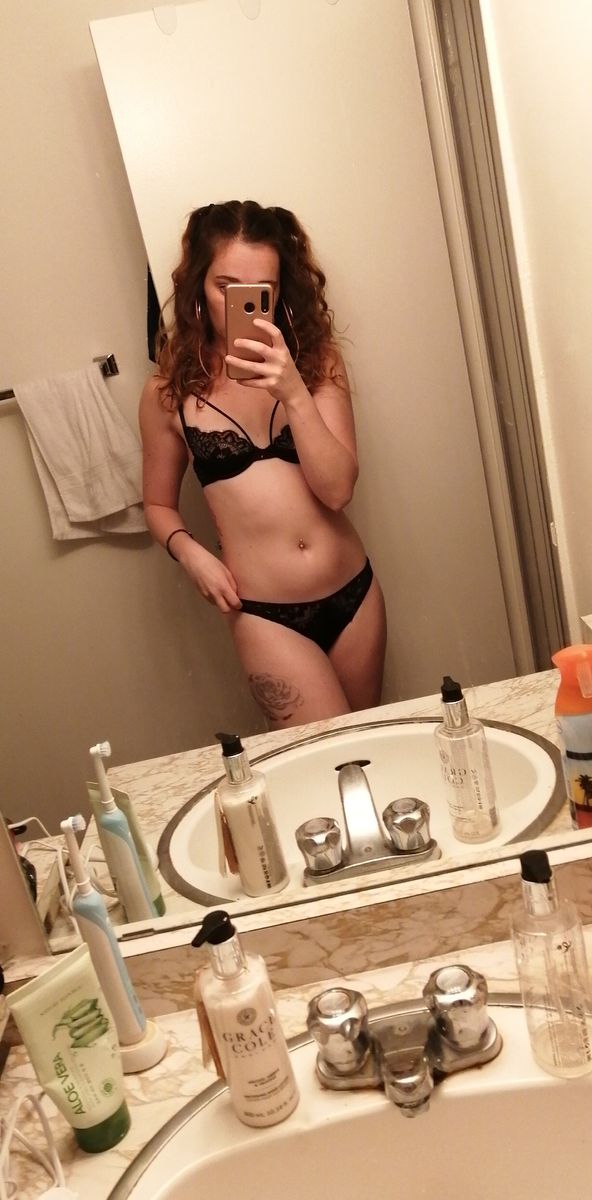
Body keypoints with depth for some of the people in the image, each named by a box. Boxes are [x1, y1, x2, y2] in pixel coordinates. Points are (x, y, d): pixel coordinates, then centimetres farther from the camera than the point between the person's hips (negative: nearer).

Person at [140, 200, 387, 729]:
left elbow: (338, 488, -12)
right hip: (265, 615, -2)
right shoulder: (170, 391, -3)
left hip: (354, 593, 3)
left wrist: (293, 393, -23)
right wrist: (189, 550, -11)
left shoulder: (316, 359, -1)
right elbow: (159, 504, 9)